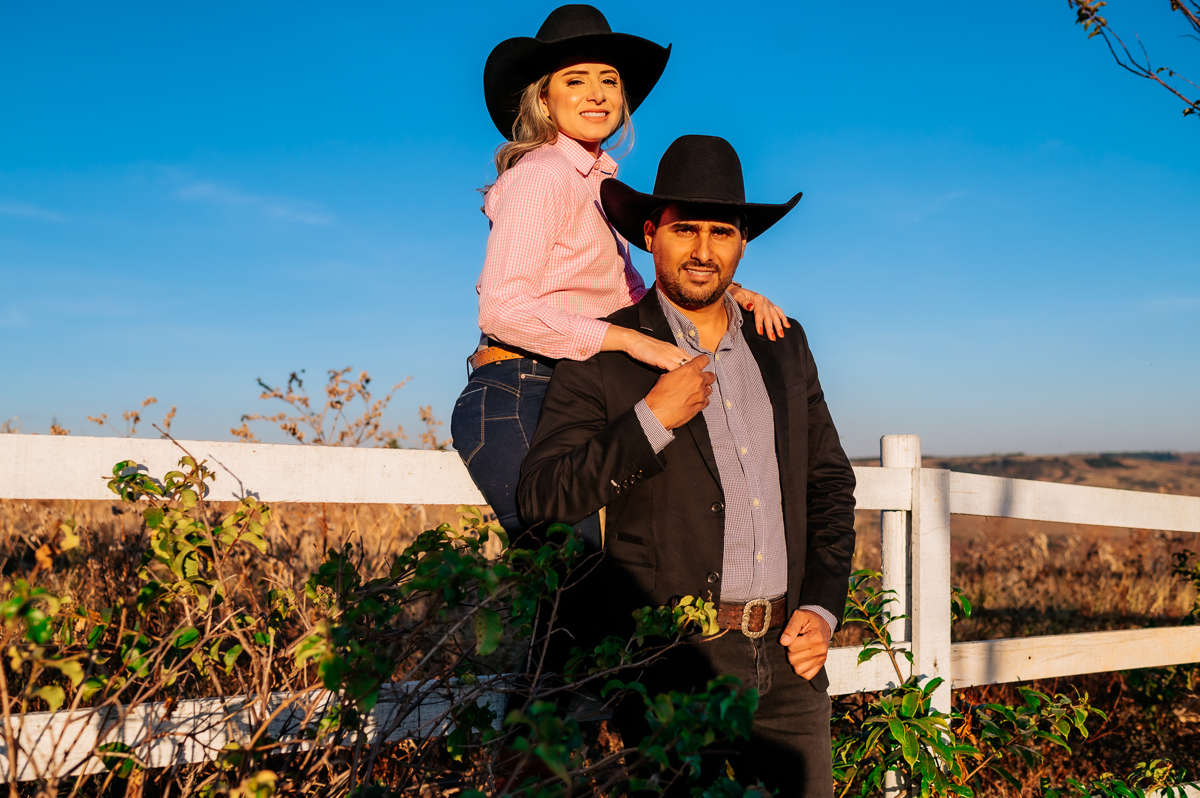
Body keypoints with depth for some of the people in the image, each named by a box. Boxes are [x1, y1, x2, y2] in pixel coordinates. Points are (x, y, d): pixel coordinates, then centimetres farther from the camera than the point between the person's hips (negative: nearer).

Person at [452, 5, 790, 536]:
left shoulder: (594, 181, 18)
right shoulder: (542, 175, -9)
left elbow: (632, 297, 12)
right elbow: (502, 309, -20)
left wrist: (726, 293, -3)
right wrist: (632, 341, -22)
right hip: (516, 398, -9)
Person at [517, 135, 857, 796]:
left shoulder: (783, 346, 11)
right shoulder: (604, 356, -4)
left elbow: (830, 484, 16)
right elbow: (540, 499, -10)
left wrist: (823, 607, 4)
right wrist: (651, 419, -20)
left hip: (788, 660, 5)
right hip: (677, 666, -4)